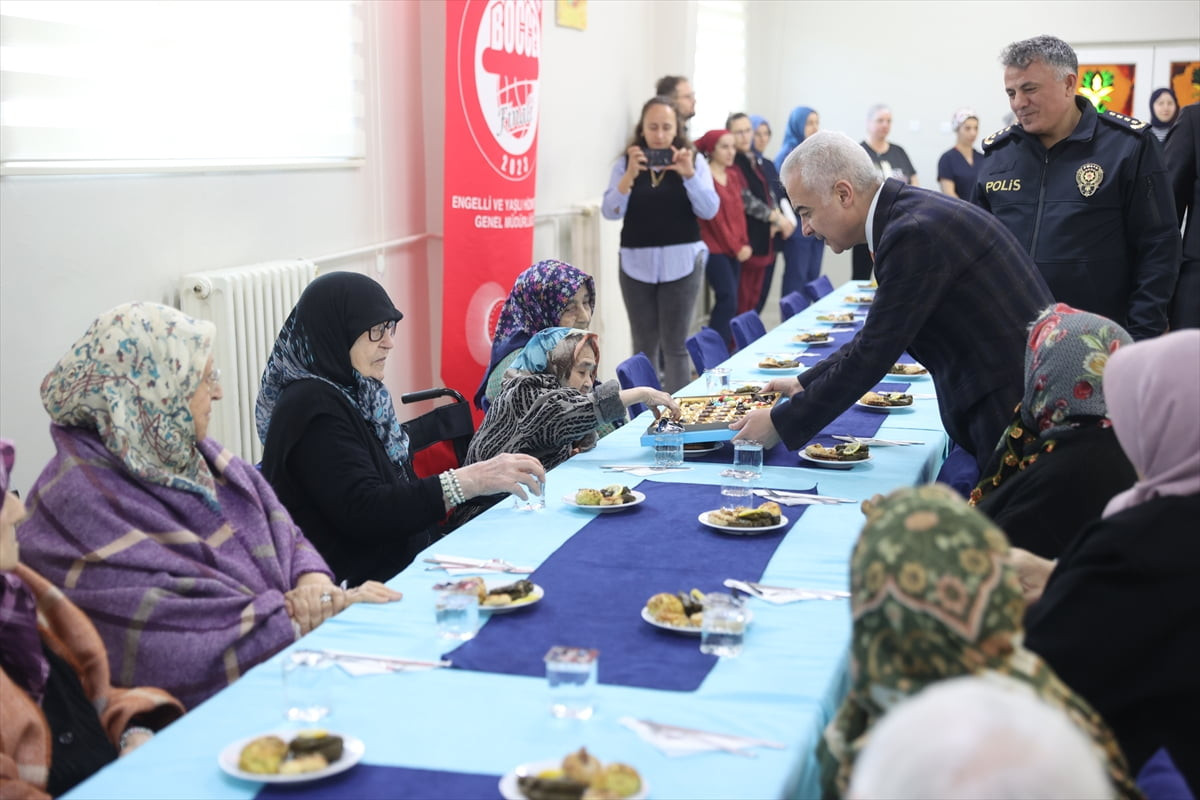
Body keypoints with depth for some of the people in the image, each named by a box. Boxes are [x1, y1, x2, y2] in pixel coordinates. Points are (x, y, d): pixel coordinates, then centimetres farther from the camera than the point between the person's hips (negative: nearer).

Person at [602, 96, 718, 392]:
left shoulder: (693, 161, 3)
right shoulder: (625, 164, 4)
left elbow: (709, 210, -7)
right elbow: (611, 212, -6)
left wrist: (688, 174, -20)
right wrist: (630, 174, -20)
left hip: (681, 263, -1)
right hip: (637, 264, 1)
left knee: (675, 346, -1)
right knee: (644, 345, 7)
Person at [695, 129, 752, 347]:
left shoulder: (734, 175, 13)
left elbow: (739, 211, 14)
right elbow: (714, 217, -12)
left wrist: (744, 243, 2)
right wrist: (736, 247, -8)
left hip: (735, 250, 7)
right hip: (715, 249, -7)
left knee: (728, 302, 6)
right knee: (728, 300, -14)